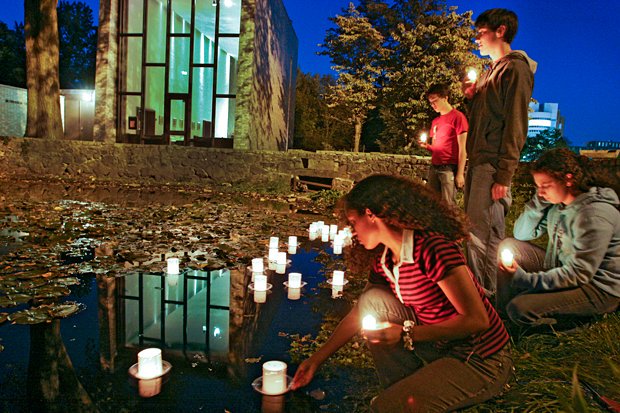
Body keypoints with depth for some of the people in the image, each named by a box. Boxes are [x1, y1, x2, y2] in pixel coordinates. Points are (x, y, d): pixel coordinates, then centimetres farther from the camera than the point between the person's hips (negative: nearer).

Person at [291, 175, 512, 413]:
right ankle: (403, 391, 4)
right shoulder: (385, 263, 0)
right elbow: (357, 315, 10)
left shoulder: (432, 249, -27)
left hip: (482, 364, -8)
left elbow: (477, 320, -26)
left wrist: (405, 335, -26)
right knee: (372, 300, -3)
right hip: (442, 348, 8)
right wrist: (316, 360, 12)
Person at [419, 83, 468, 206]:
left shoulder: (457, 116, -2)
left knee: (448, 205, -12)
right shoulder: (435, 121, 19)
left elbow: (462, 148, -7)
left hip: (449, 168, -7)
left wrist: (460, 173, -14)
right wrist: (427, 146, 2)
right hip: (434, 168, 7)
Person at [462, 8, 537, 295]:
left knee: (480, 234, -9)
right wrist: (472, 97, 7)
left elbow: (515, 125, -14)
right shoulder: (491, 72, 22)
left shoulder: (516, 68, -5)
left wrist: (504, 175, -19)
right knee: (475, 231, 11)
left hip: (492, 167, -9)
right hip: (477, 163, 9)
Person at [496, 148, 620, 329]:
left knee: (520, 308, -25)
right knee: (509, 246, -1)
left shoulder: (595, 214, -26)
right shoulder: (557, 202, 0)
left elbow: (579, 274, -29)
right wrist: (539, 201, -10)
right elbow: (521, 234, 3)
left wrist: (526, 279, -29)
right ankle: (503, 312, 4)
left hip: (597, 289, -9)